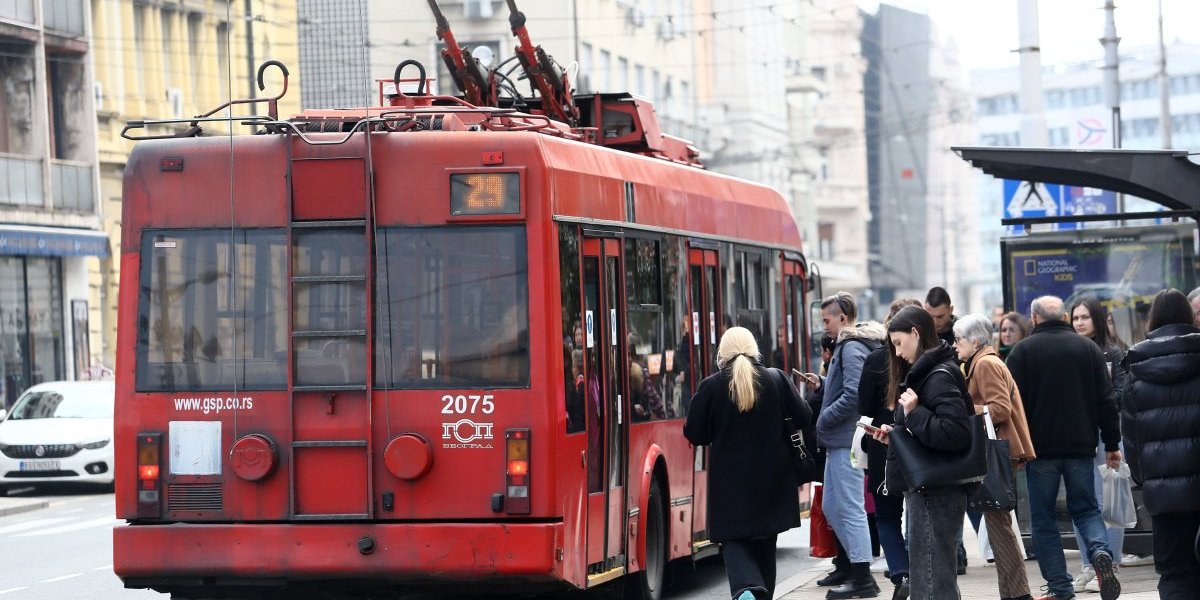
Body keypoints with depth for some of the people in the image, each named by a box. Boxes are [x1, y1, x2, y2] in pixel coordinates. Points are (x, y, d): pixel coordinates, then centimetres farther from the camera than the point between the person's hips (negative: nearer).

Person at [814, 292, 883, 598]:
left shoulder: (852, 349, -14)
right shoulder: (847, 346, 16)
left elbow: (853, 395, -22)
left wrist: (823, 421, -14)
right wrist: (822, 384, 12)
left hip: (846, 440, -10)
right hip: (840, 440, 10)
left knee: (849, 508, -6)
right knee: (832, 507, 14)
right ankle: (855, 566, 19)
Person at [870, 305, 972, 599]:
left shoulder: (939, 376, -14)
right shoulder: (924, 373, 17)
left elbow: (956, 433, -25)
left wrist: (914, 414, -21)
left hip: (934, 494, -11)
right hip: (926, 490, 11)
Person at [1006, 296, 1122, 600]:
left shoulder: (1023, 350, -2)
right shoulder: (1088, 347, 7)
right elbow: (1106, 400, 5)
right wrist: (1112, 444, 10)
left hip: (1040, 446, -3)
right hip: (1081, 446, 3)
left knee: (1043, 516, 6)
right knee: (1085, 508, 14)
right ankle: (1100, 552, -16)